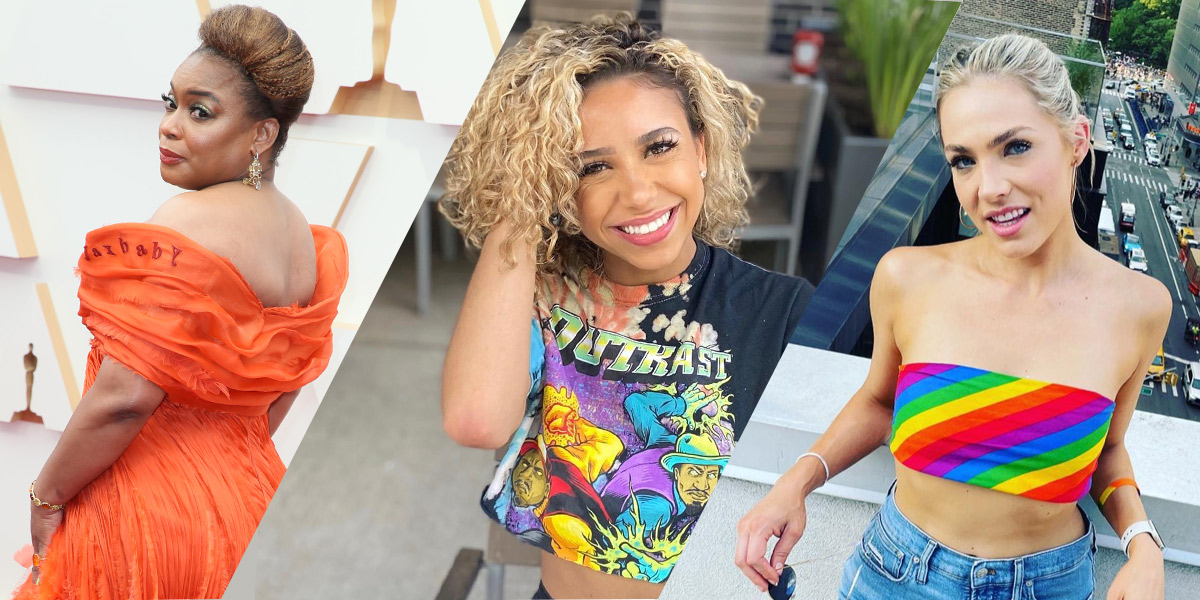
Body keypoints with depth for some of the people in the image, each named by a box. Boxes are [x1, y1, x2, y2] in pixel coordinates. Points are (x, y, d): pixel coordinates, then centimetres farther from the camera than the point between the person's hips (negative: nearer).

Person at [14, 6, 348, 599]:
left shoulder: (185, 224, -22)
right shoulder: (306, 237, 2)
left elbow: (124, 398, -25)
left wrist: (47, 495, -11)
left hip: (146, 506, -7)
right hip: (243, 497, 8)